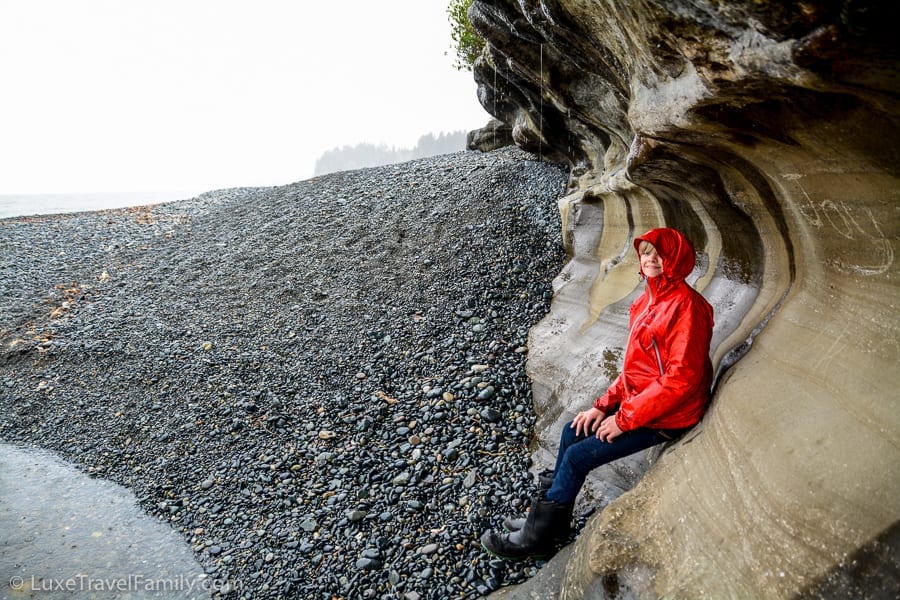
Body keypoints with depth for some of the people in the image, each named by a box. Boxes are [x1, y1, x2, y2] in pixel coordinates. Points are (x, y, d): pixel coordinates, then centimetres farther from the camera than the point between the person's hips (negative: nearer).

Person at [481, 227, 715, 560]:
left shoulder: (686, 305, -21)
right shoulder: (648, 301, 8)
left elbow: (681, 377, -26)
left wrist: (624, 419, -21)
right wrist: (604, 405, 3)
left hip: (667, 417, -9)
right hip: (639, 402, 9)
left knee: (578, 457, -9)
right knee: (572, 432, 6)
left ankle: (535, 538, 10)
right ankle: (553, 522, 21)